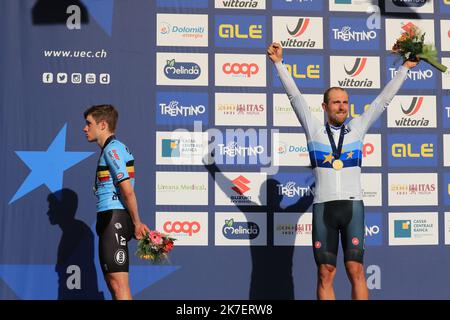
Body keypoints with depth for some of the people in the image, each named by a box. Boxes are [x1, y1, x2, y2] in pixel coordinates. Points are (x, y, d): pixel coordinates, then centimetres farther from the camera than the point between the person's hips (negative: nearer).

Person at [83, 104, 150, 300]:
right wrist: (135, 223, 12)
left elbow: (127, 190, -18)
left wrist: (137, 223, -11)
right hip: (109, 219, 11)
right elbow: (124, 191, 17)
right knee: (113, 284, 14)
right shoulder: (113, 148, 21)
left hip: (114, 219, -11)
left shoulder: (112, 149, -11)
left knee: (118, 284, -12)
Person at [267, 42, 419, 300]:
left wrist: (406, 67, 18)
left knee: (356, 271, -5)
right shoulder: (315, 130, 9)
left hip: (353, 205, 0)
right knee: (325, 274, -1)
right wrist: (279, 63, 7)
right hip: (323, 207, 0)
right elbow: (295, 95, 8)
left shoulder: (357, 128, 11)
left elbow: (384, 99, 15)